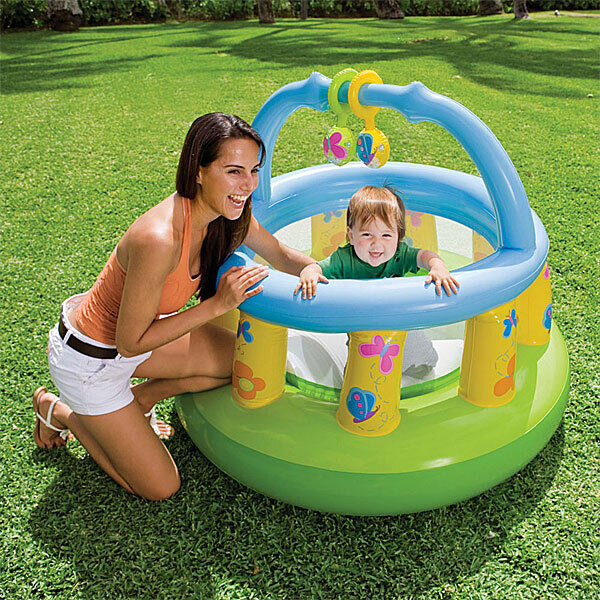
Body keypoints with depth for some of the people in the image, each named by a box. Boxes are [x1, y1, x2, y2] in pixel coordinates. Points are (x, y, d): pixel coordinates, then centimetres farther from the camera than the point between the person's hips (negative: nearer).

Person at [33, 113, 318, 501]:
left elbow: (281, 254, 4)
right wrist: (218, 304, -30)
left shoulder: (225, 212, -13)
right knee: (161, 488, 3)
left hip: (130, 332, 7)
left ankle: (138, 399, 18)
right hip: (89, 358, -7)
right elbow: (131, 343, -27)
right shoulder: (159, 239, -38)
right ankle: (60, 411, 19)